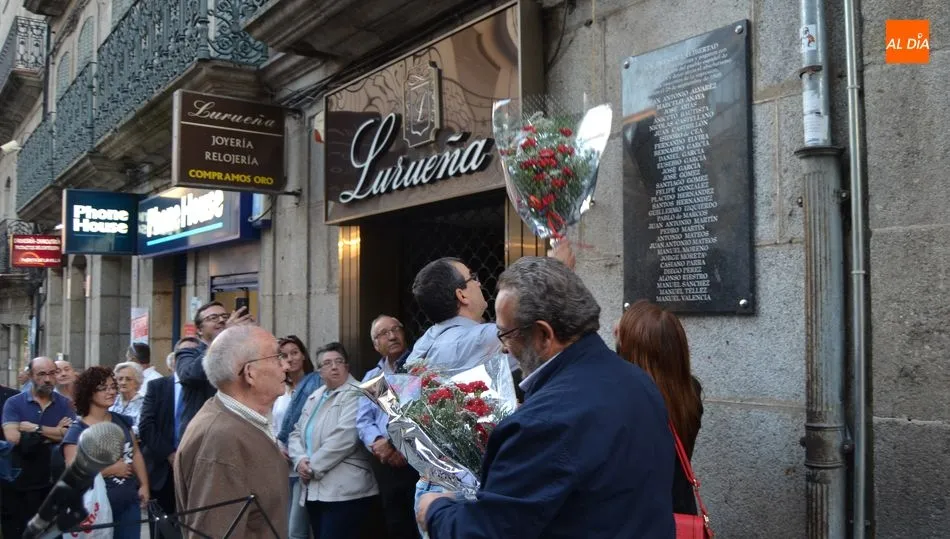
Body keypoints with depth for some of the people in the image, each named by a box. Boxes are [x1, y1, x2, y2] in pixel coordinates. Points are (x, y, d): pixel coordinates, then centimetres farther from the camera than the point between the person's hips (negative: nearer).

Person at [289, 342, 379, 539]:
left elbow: (343, 438, -17)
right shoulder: (314, 398, 18)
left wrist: (313, 467, -12)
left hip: (345, 491, -7)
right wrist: (300, 460, -4)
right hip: (314, 490, 8)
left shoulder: (355, 394, -7)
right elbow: (296, 433, 16)